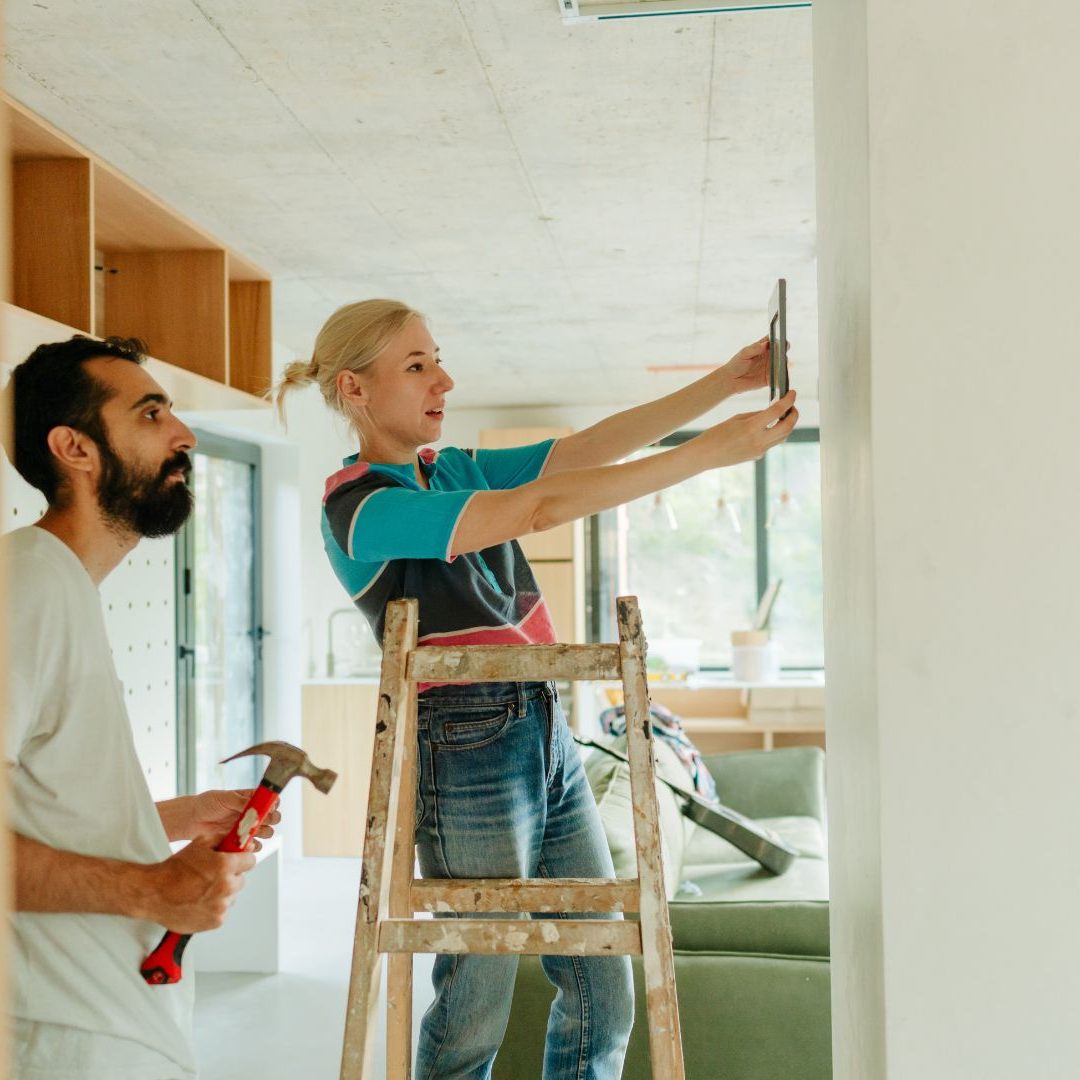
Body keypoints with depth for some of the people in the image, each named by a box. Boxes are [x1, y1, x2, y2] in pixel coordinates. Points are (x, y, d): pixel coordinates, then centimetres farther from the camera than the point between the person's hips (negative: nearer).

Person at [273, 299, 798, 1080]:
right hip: (467, 746, -8)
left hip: (546, 731, 8)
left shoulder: (457, 471, 13)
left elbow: (588, 448, 7)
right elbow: (539, 509, -21)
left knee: (604, 989, 10)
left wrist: (725, 384, -3)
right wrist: (712, 452, -22)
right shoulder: (358, 505, -12)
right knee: (476, 1010, 3)